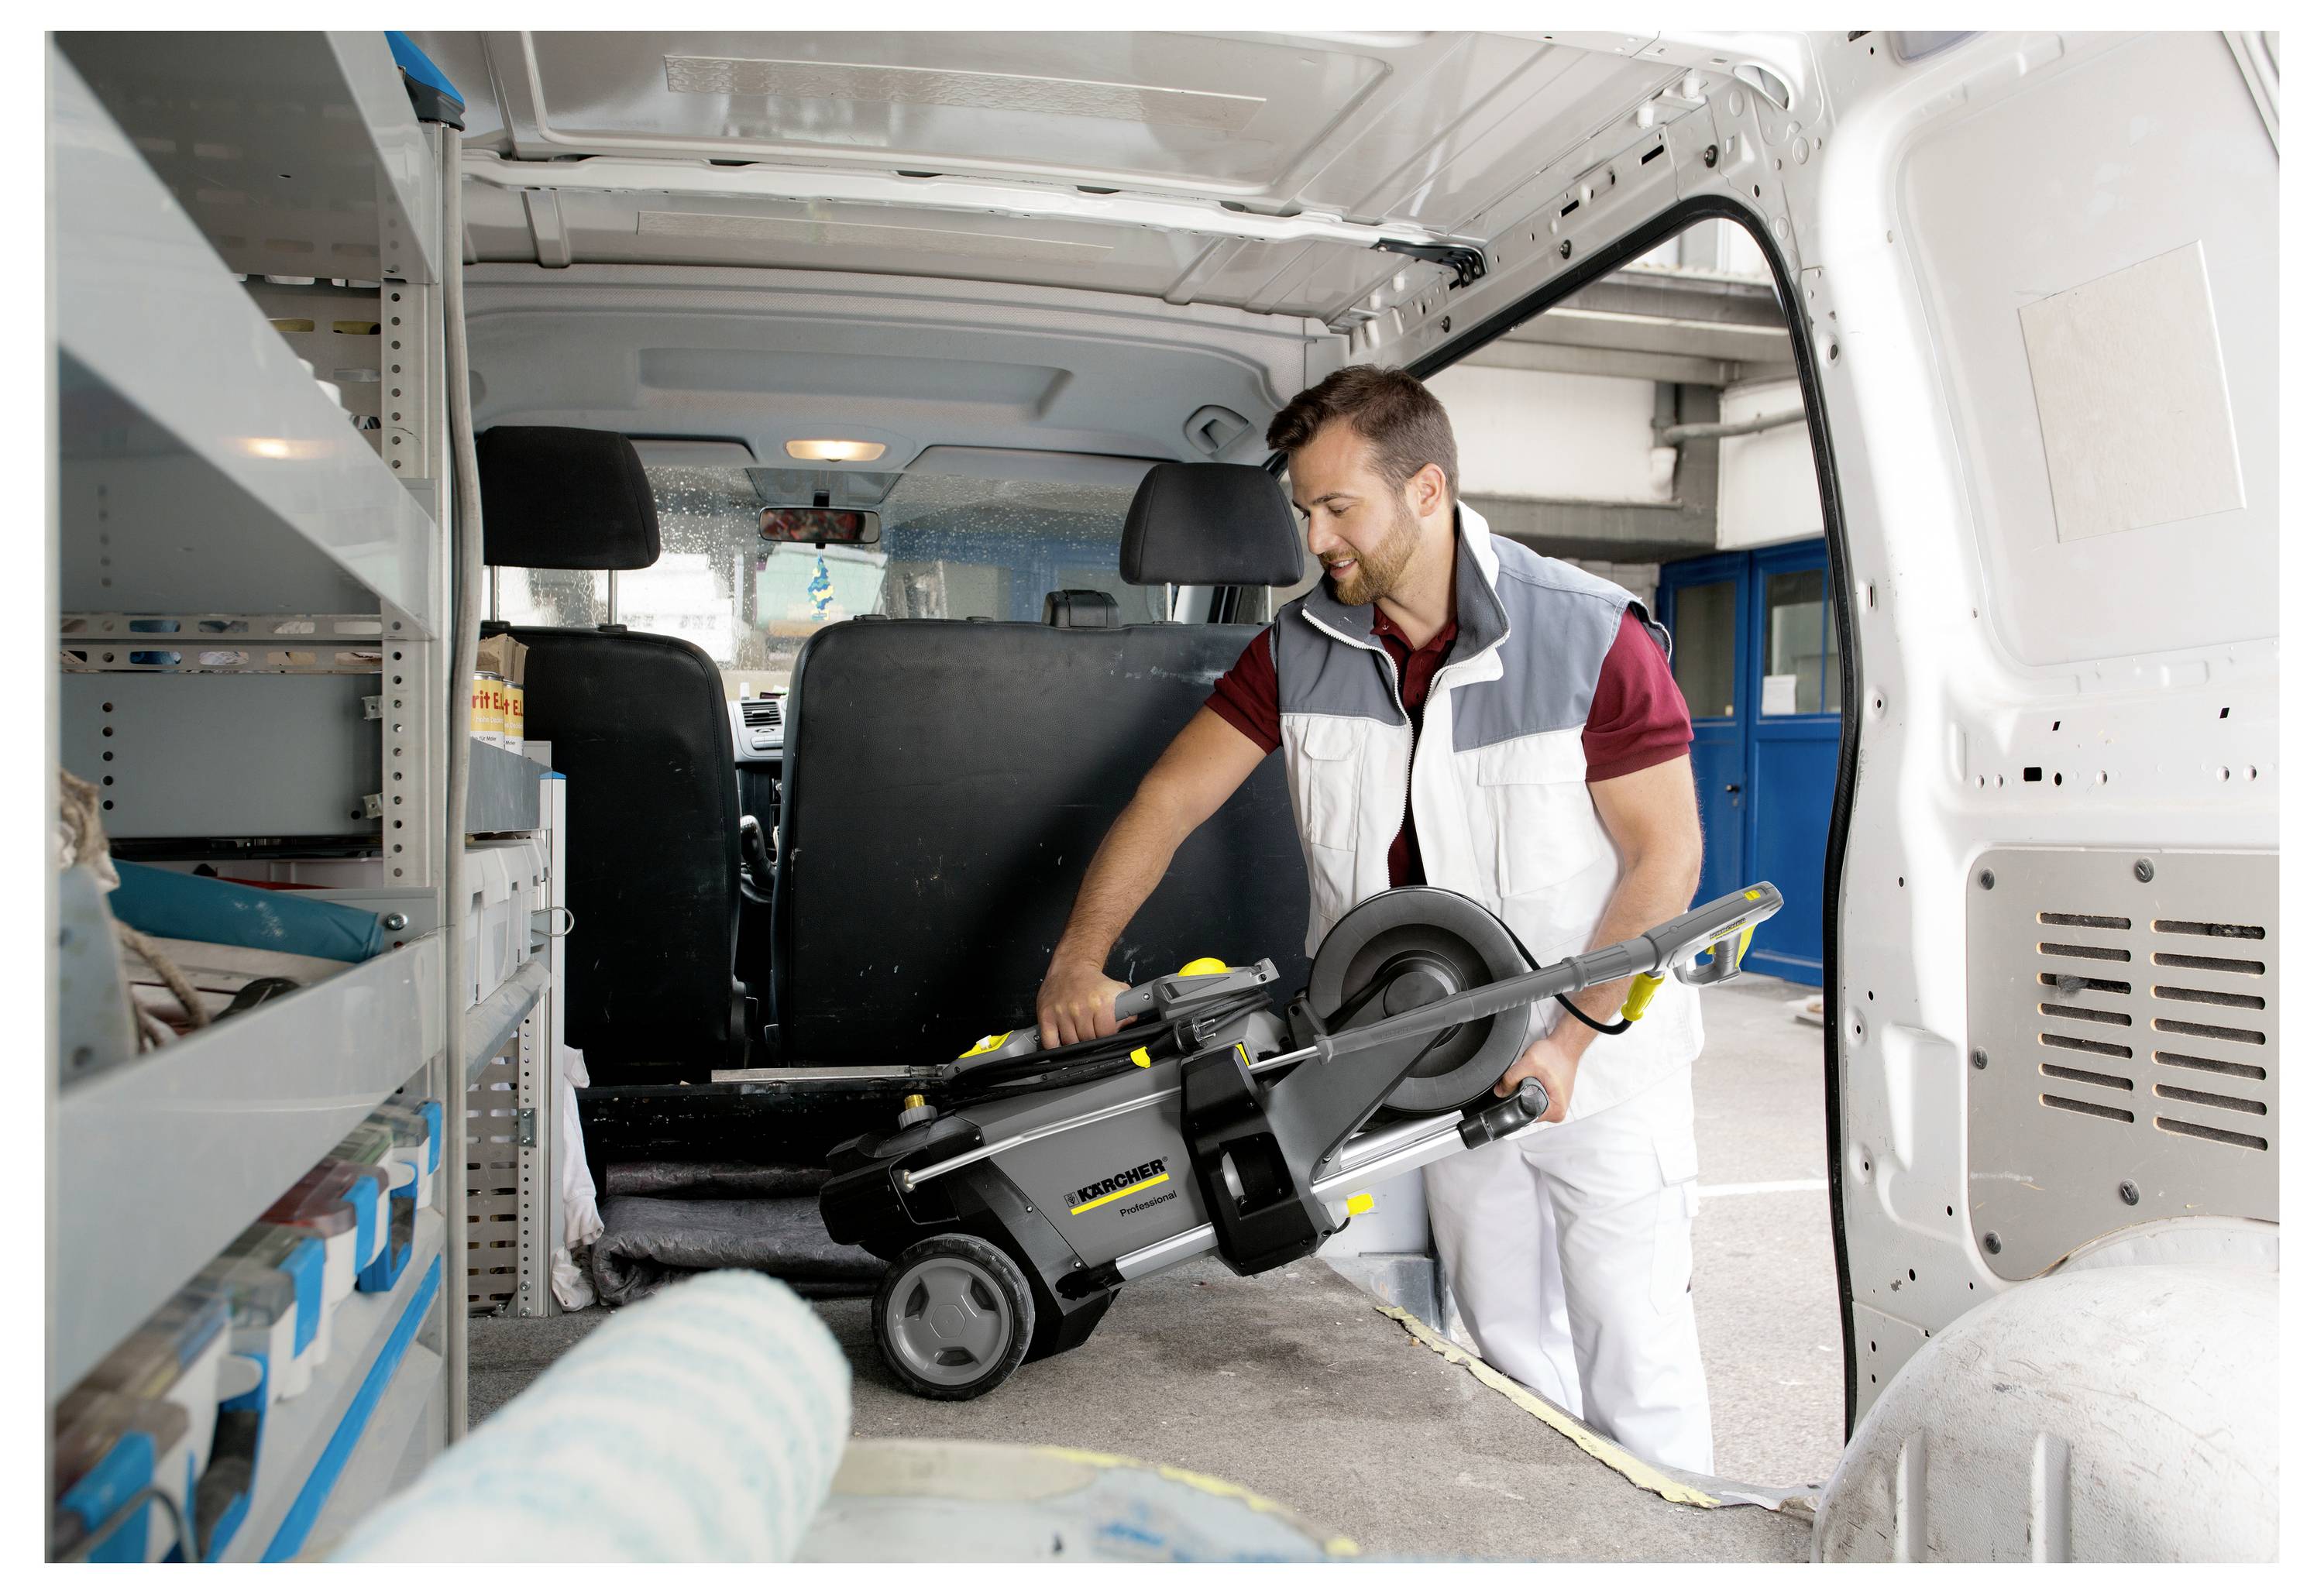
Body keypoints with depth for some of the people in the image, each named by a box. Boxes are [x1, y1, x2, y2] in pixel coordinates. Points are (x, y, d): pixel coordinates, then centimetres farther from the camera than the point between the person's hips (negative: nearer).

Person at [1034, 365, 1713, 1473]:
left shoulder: (1590, 637, -16)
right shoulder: (1302, 648, -5)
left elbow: (1666, 853, -14)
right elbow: (1171, 798, -2)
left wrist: (1571, 1040, -20)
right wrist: (1079, 960, -12)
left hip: (1600, 1058, -3)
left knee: (1632, 1342, 2)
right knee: (1506, 1339, 13)